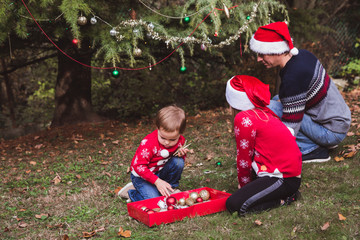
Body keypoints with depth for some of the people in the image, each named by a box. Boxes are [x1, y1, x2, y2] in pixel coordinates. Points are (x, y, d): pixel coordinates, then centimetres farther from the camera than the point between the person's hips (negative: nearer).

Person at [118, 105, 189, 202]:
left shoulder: (180, 140, -11)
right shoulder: (148, 143, -31)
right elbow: (138, 165, -29)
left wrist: (181, 155, -17)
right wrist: (157, 181, -36)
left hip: (160, 172, 6)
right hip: (142, 176, -6)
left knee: (178, 162, -20)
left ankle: (170, 188, 2)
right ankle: (130, 192, 3)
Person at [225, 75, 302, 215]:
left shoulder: (243, 118, -15)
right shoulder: (264, 112, 12)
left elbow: (244, 158, -8)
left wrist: (244, 184, 8)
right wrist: (245, 183, 24)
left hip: (284, 179, -10)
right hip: (292, 171, 10)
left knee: (234, 205, -14)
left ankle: (284, 198, -4)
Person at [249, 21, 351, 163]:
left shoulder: (293, 77, -28)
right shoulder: (302, 55, -2)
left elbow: (290, 127, -26)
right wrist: (280, 100, 4)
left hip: (333, 132, -10)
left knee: (270, 108, -20)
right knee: (276, 100, 18)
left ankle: (311, 150, -8)